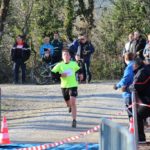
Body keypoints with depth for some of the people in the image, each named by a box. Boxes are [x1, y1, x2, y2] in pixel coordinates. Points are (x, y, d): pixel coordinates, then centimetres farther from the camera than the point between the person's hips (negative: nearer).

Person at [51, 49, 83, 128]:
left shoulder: (74, 64, 2)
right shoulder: (60, 65, -4)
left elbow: (78, 69, 25)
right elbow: (52, 73, -10)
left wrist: (80, 74, 10)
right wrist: (60, 75, -21)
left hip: (73, 85, -1)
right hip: (64, 86, 1)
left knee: (73, 102, -17)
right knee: (68, 104, 15)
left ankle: (74, 120, -16)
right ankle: (70, 106, 54)